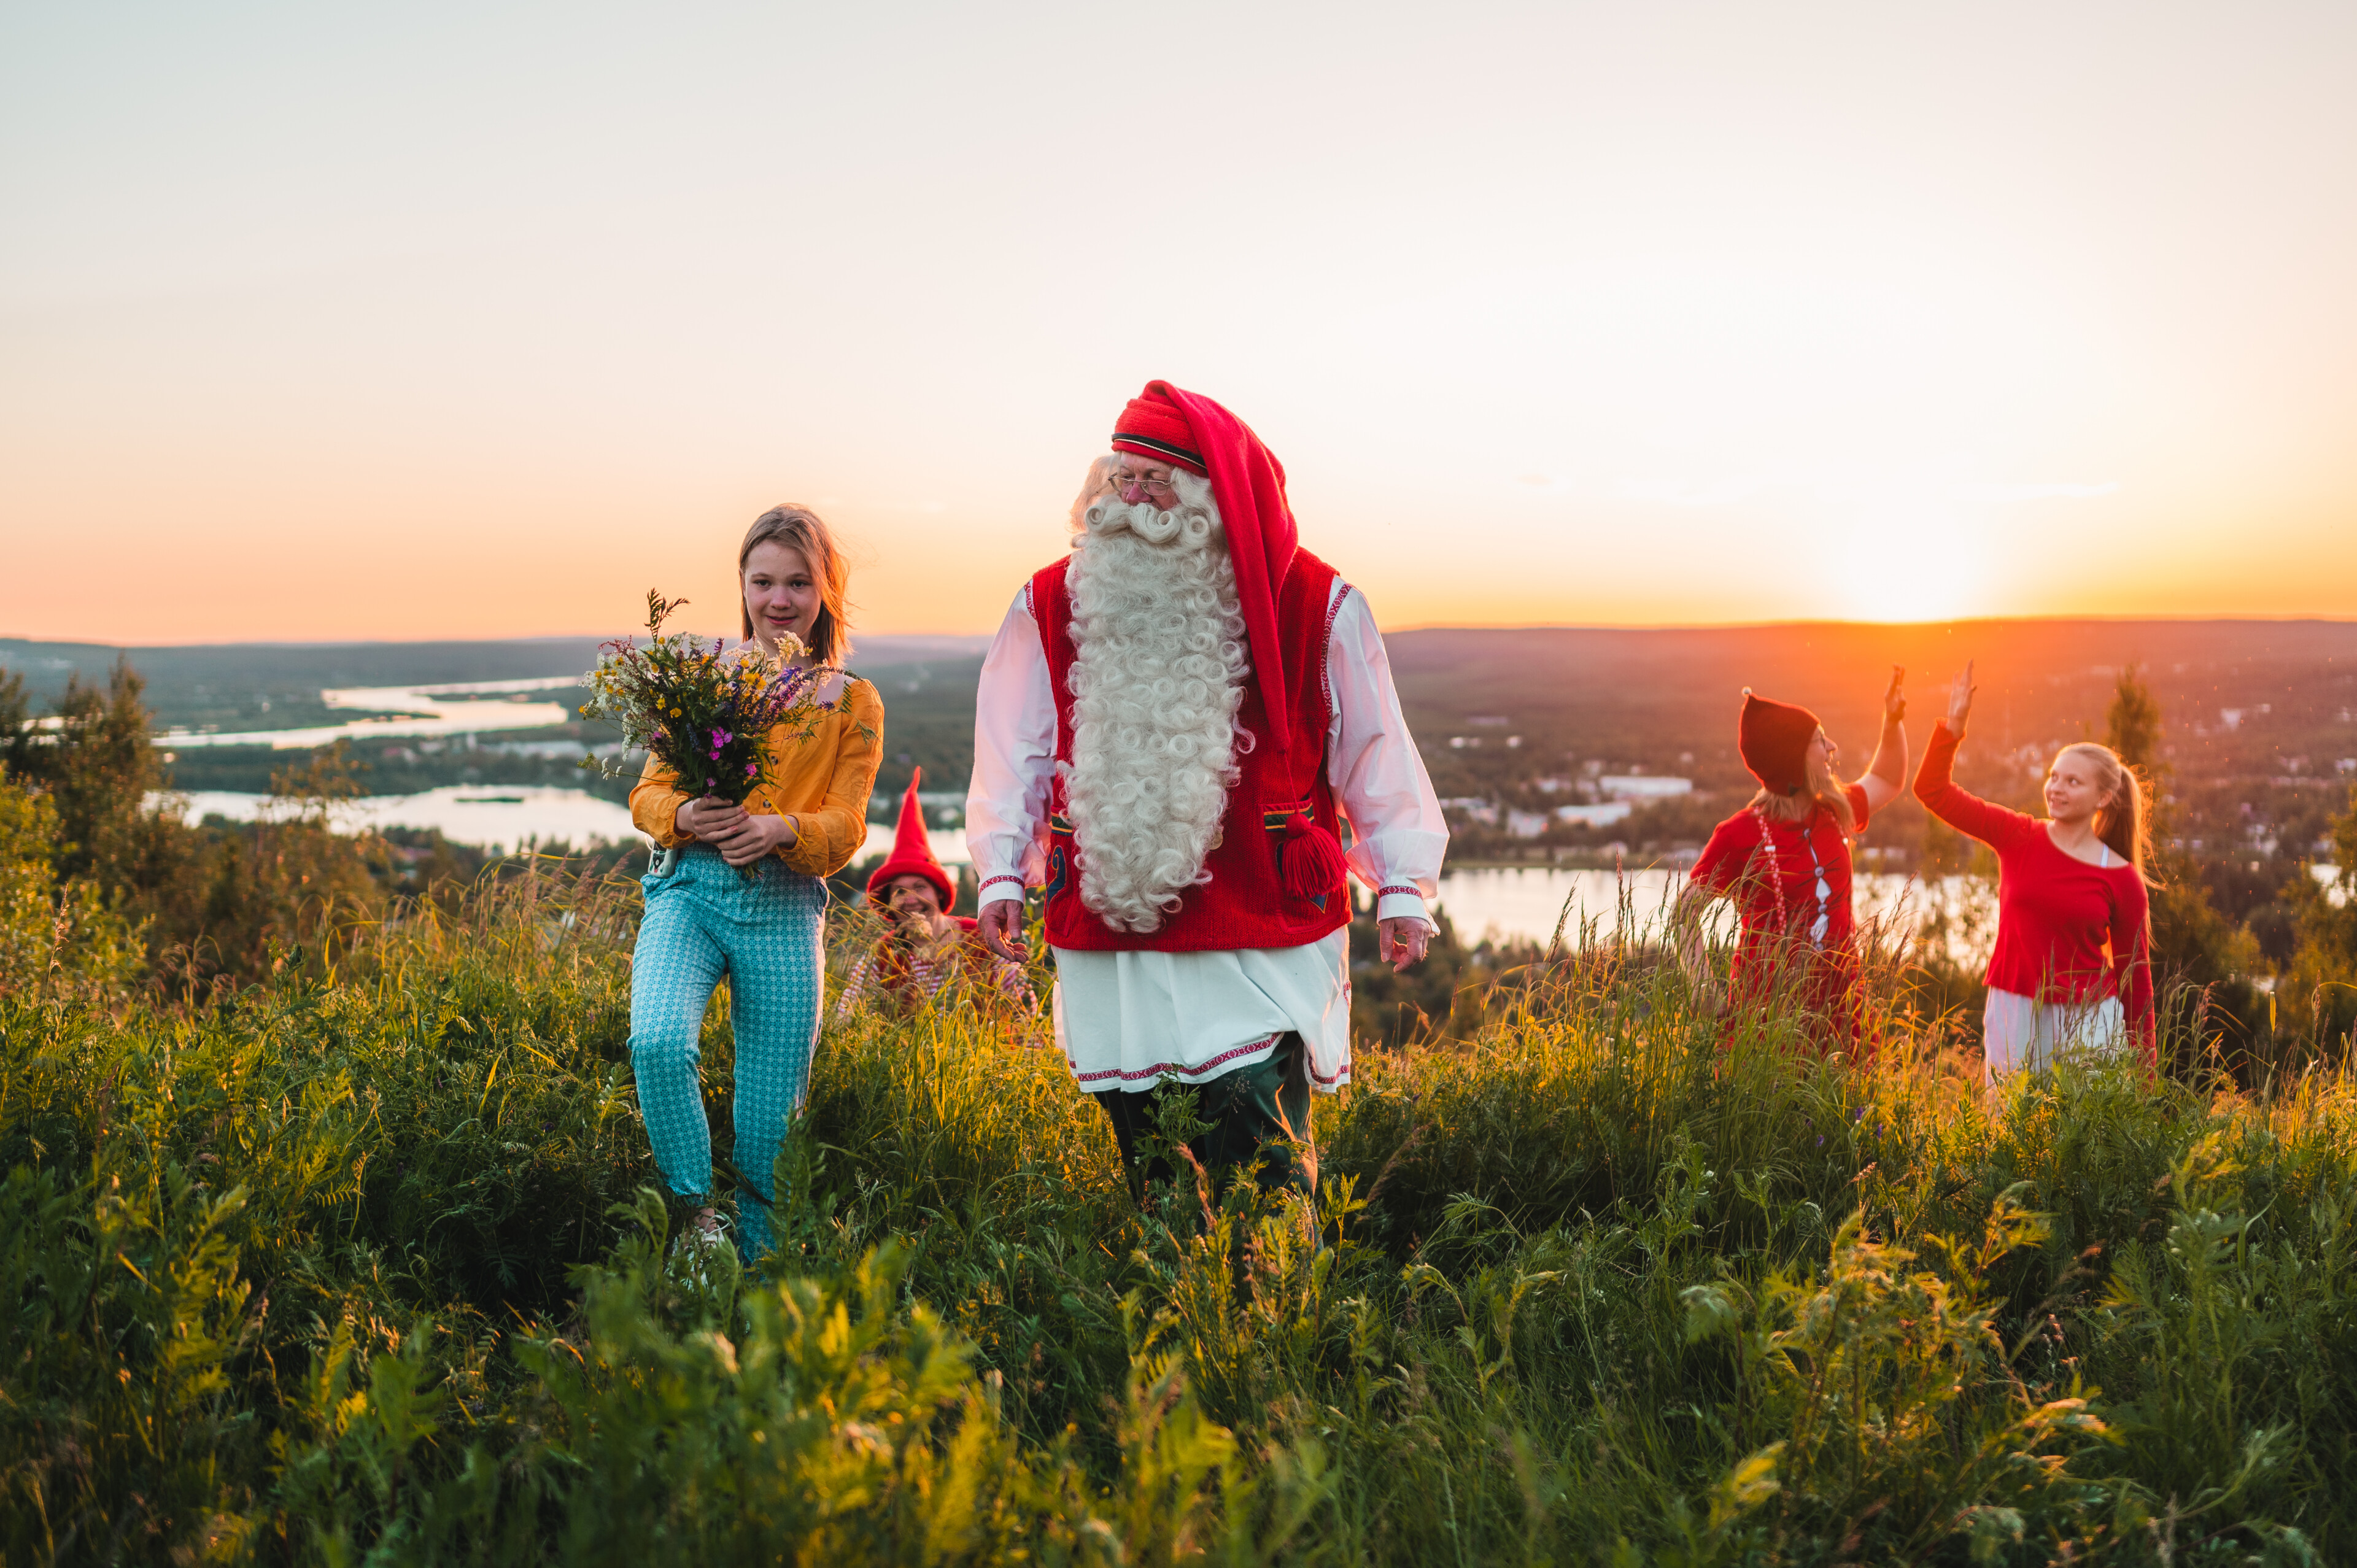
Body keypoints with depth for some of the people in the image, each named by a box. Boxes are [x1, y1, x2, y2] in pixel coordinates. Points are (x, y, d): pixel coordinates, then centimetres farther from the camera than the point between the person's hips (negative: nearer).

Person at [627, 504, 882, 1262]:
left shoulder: (853, 704, 9)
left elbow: (845, 829, 3)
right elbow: (649, 793, 8)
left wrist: (780, 830, -19)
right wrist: (685, 816, -16)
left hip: (785, 908, 0)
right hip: (690, 888, 0)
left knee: (772, 1115, 3)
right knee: (658, 1042, -28)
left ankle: (759, 1259, 24)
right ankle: (694, 1210, -5)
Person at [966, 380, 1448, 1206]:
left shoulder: (1316, 605, -1)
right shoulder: (1053, 604, 6)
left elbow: (1374, 751, 4)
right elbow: (1016, 750, 12)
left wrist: (1402, 886, 2)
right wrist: (1001, 874, 4)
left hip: (1262, 951, -3)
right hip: (1109, 950, 3)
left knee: (1261, 1167, -9)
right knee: (1144, 1165, 13)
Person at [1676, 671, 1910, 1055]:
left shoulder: (1833, 816, 9)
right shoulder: (1741, 833, -9)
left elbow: (1886, 783, 31)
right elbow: (1686, 910, -4)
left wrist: (1893, 720, 20)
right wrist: (1704, 990, -14)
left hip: (1840, 1002, 5)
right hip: (1767, 1005, -5)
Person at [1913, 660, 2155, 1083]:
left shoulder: (2122, 880, -2)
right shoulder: (2019, 838, 1)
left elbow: (2135, 975, 4)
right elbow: (1933, 791, -1)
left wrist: (2146, 1063, 4)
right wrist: (1954, 724, -11)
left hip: (2088, 1021, -1)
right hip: (2013, 1014, 2)